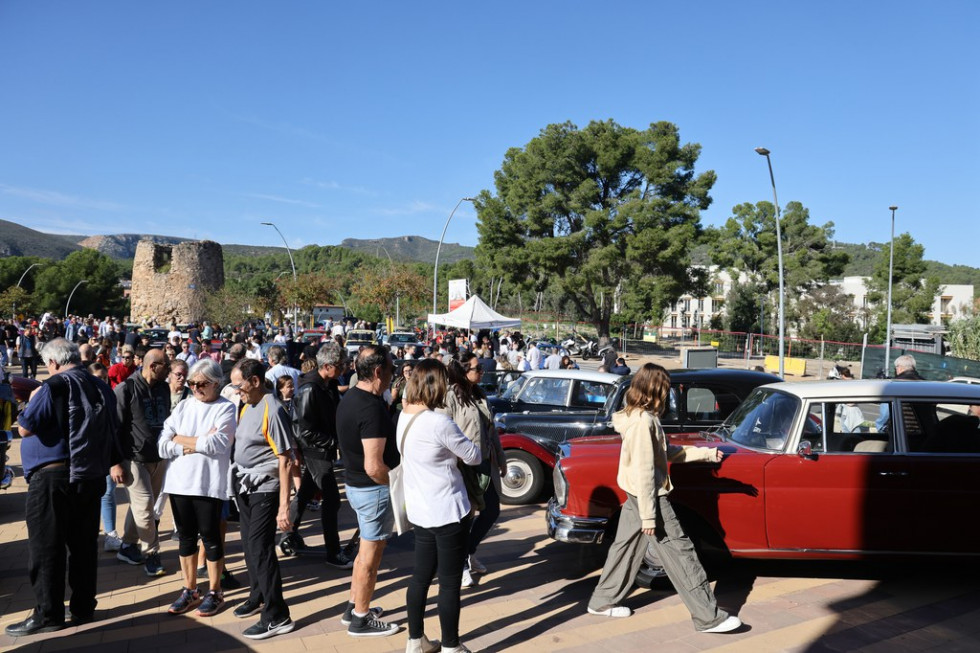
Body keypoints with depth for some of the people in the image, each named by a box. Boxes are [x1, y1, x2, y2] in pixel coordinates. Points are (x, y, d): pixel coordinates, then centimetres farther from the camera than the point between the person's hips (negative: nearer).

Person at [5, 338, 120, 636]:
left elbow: (25, 428, -12)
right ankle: (83, 607, 20)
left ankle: (48, 614, 9)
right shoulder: (102, 388, 8)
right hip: (92, 476, 7)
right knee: (84, 545, 12)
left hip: (53, 477, -7)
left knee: (46, 548, 3)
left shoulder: (54, 386, -13)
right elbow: (112, 430, 14)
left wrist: (32, 402, 5)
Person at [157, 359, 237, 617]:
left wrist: (180, 440, -7)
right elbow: (163, 447, 0)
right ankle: (190, 590, 27)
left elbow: (218, 444, -19)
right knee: (186, 537, 13)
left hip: (209, 484, -4)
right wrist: (200, 442, -12)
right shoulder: (182, 407, 8)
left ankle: (214, 592, 20)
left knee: (210, 537, 5)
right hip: (179, 483, 5)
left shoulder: (226, 409, -5)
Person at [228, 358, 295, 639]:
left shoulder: (272, 411, -18)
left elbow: (284, 461, -19)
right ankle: (258, 597, 36)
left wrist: (284, 506, -21)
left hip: (264, 490, -8)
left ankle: (277, 616, 5)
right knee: (249, 546, 17)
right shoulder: (246, 406, 7)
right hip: (244, 487, 8)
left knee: (261, 549, -5)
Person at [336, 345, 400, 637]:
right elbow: (374, 467, -29)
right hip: (374, 489, -9)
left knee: (366, 550, 24)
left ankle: (353, 607, 36)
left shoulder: (349, 397, 3)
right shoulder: (371, 408, -27)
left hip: (355, 483, 9)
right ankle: (361, 619, 21)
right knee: (370, 555, 7)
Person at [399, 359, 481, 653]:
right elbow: (474, 457, -12)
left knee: (421, 574, 17)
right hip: (448, 512, -8)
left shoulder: (404, 416, 1)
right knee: (450, 582, 5)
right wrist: (473, 432, 6)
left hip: (420, 511, 8)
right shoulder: (439, 422, -24)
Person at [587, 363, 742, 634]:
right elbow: (644, 471, -23)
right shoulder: (644, 422, -22)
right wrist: (649, 516, -21)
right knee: (680, 553, -3)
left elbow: (668, 452, 15)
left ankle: (602, 601, 28)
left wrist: (708, 453, 14)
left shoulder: (640, 417, 8)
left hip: (635, 496, 10)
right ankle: (709, 618, 4)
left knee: (626, 547, 17)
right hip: (650, 498, -10)